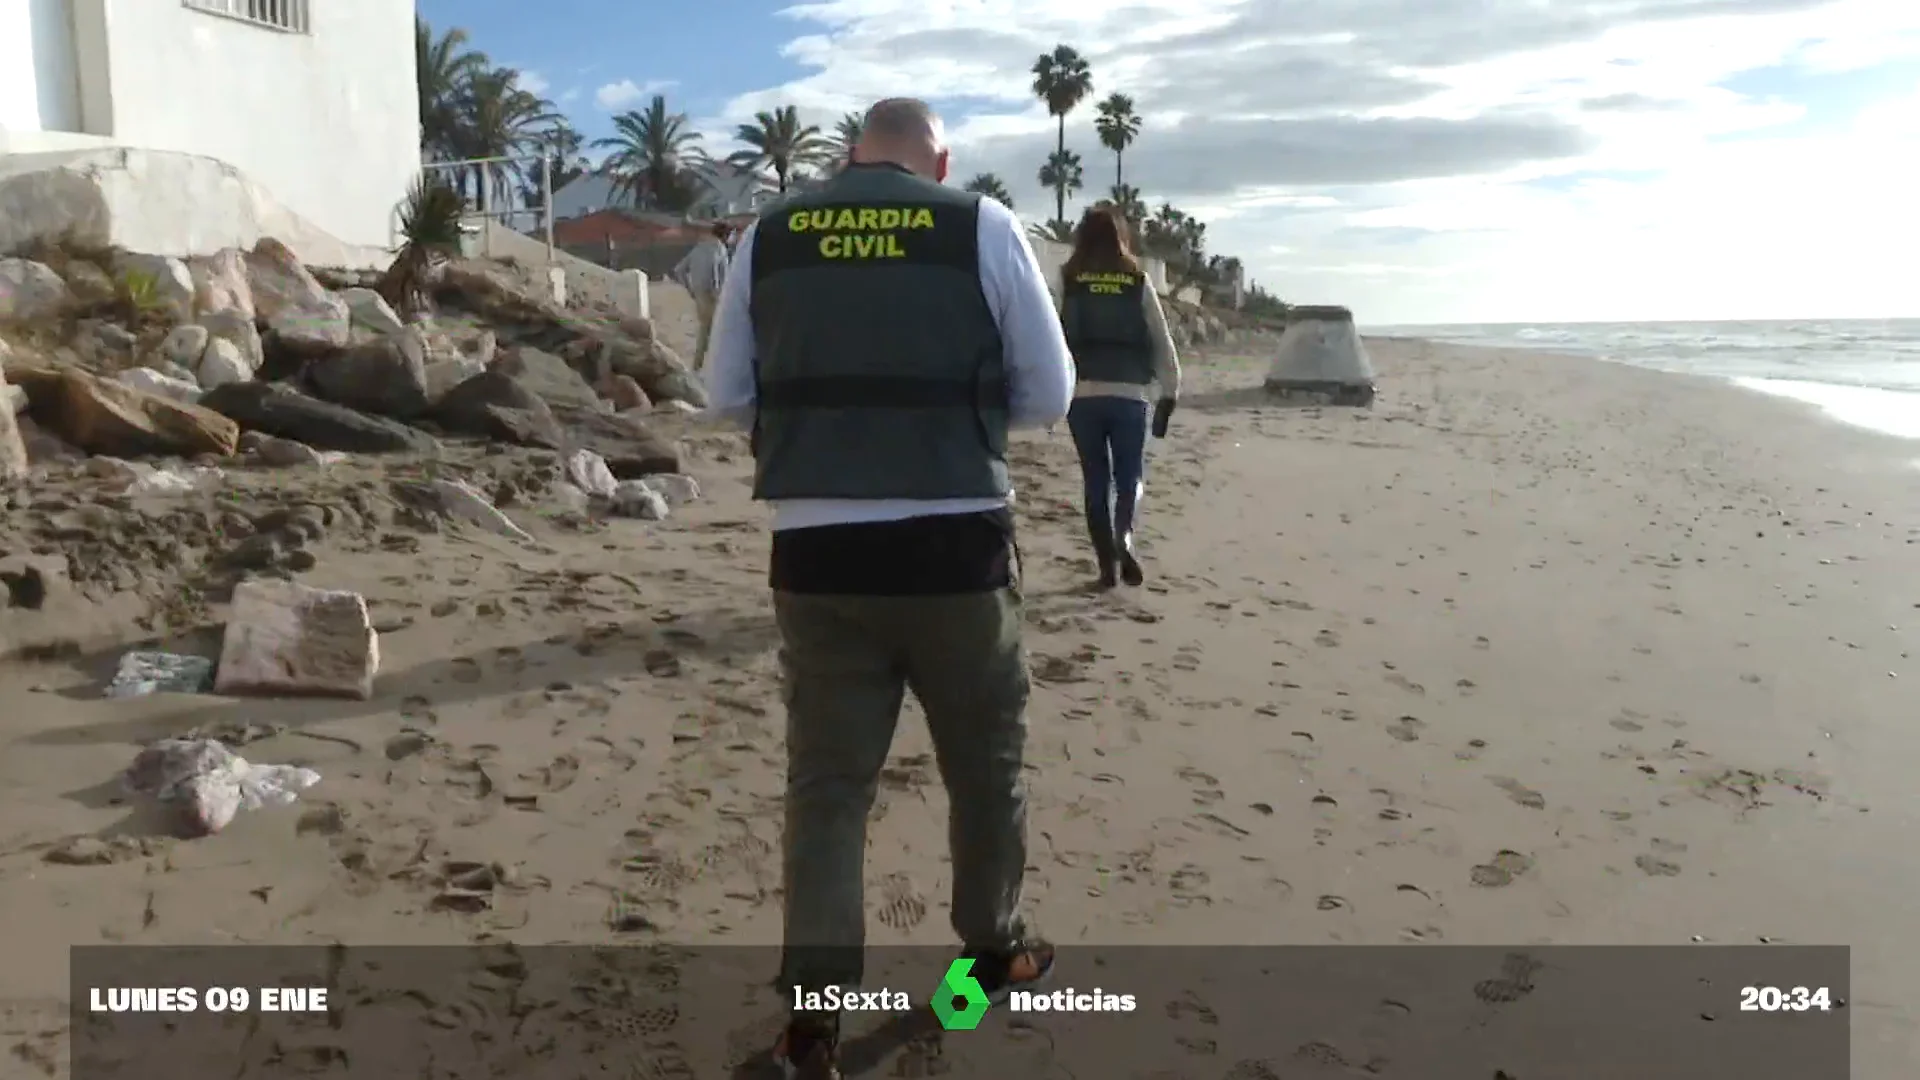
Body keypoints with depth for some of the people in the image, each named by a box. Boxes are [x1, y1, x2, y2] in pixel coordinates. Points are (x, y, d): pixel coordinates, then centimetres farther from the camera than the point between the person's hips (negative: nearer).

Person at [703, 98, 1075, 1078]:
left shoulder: (769, 238, 6)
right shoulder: (982, 228, -1)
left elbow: (726, 396, 12)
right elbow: (1048, 394, 2)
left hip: (814, 552, 2)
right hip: (952, 546, -2)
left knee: (825, 780, 12)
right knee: (985, 760, 19)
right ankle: (993, 949, 37)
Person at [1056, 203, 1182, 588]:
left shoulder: (1067, 279, 3)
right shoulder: (1139, 281, 4)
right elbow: (1162, 342, 5)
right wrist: (1169, 396, 10)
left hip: (1081, 394, 0)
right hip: (1130, 394, 0)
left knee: (1096, 480, 10)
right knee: (1129, 476, 12)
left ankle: (1107, 564, 11)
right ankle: (1124, 538, -14)